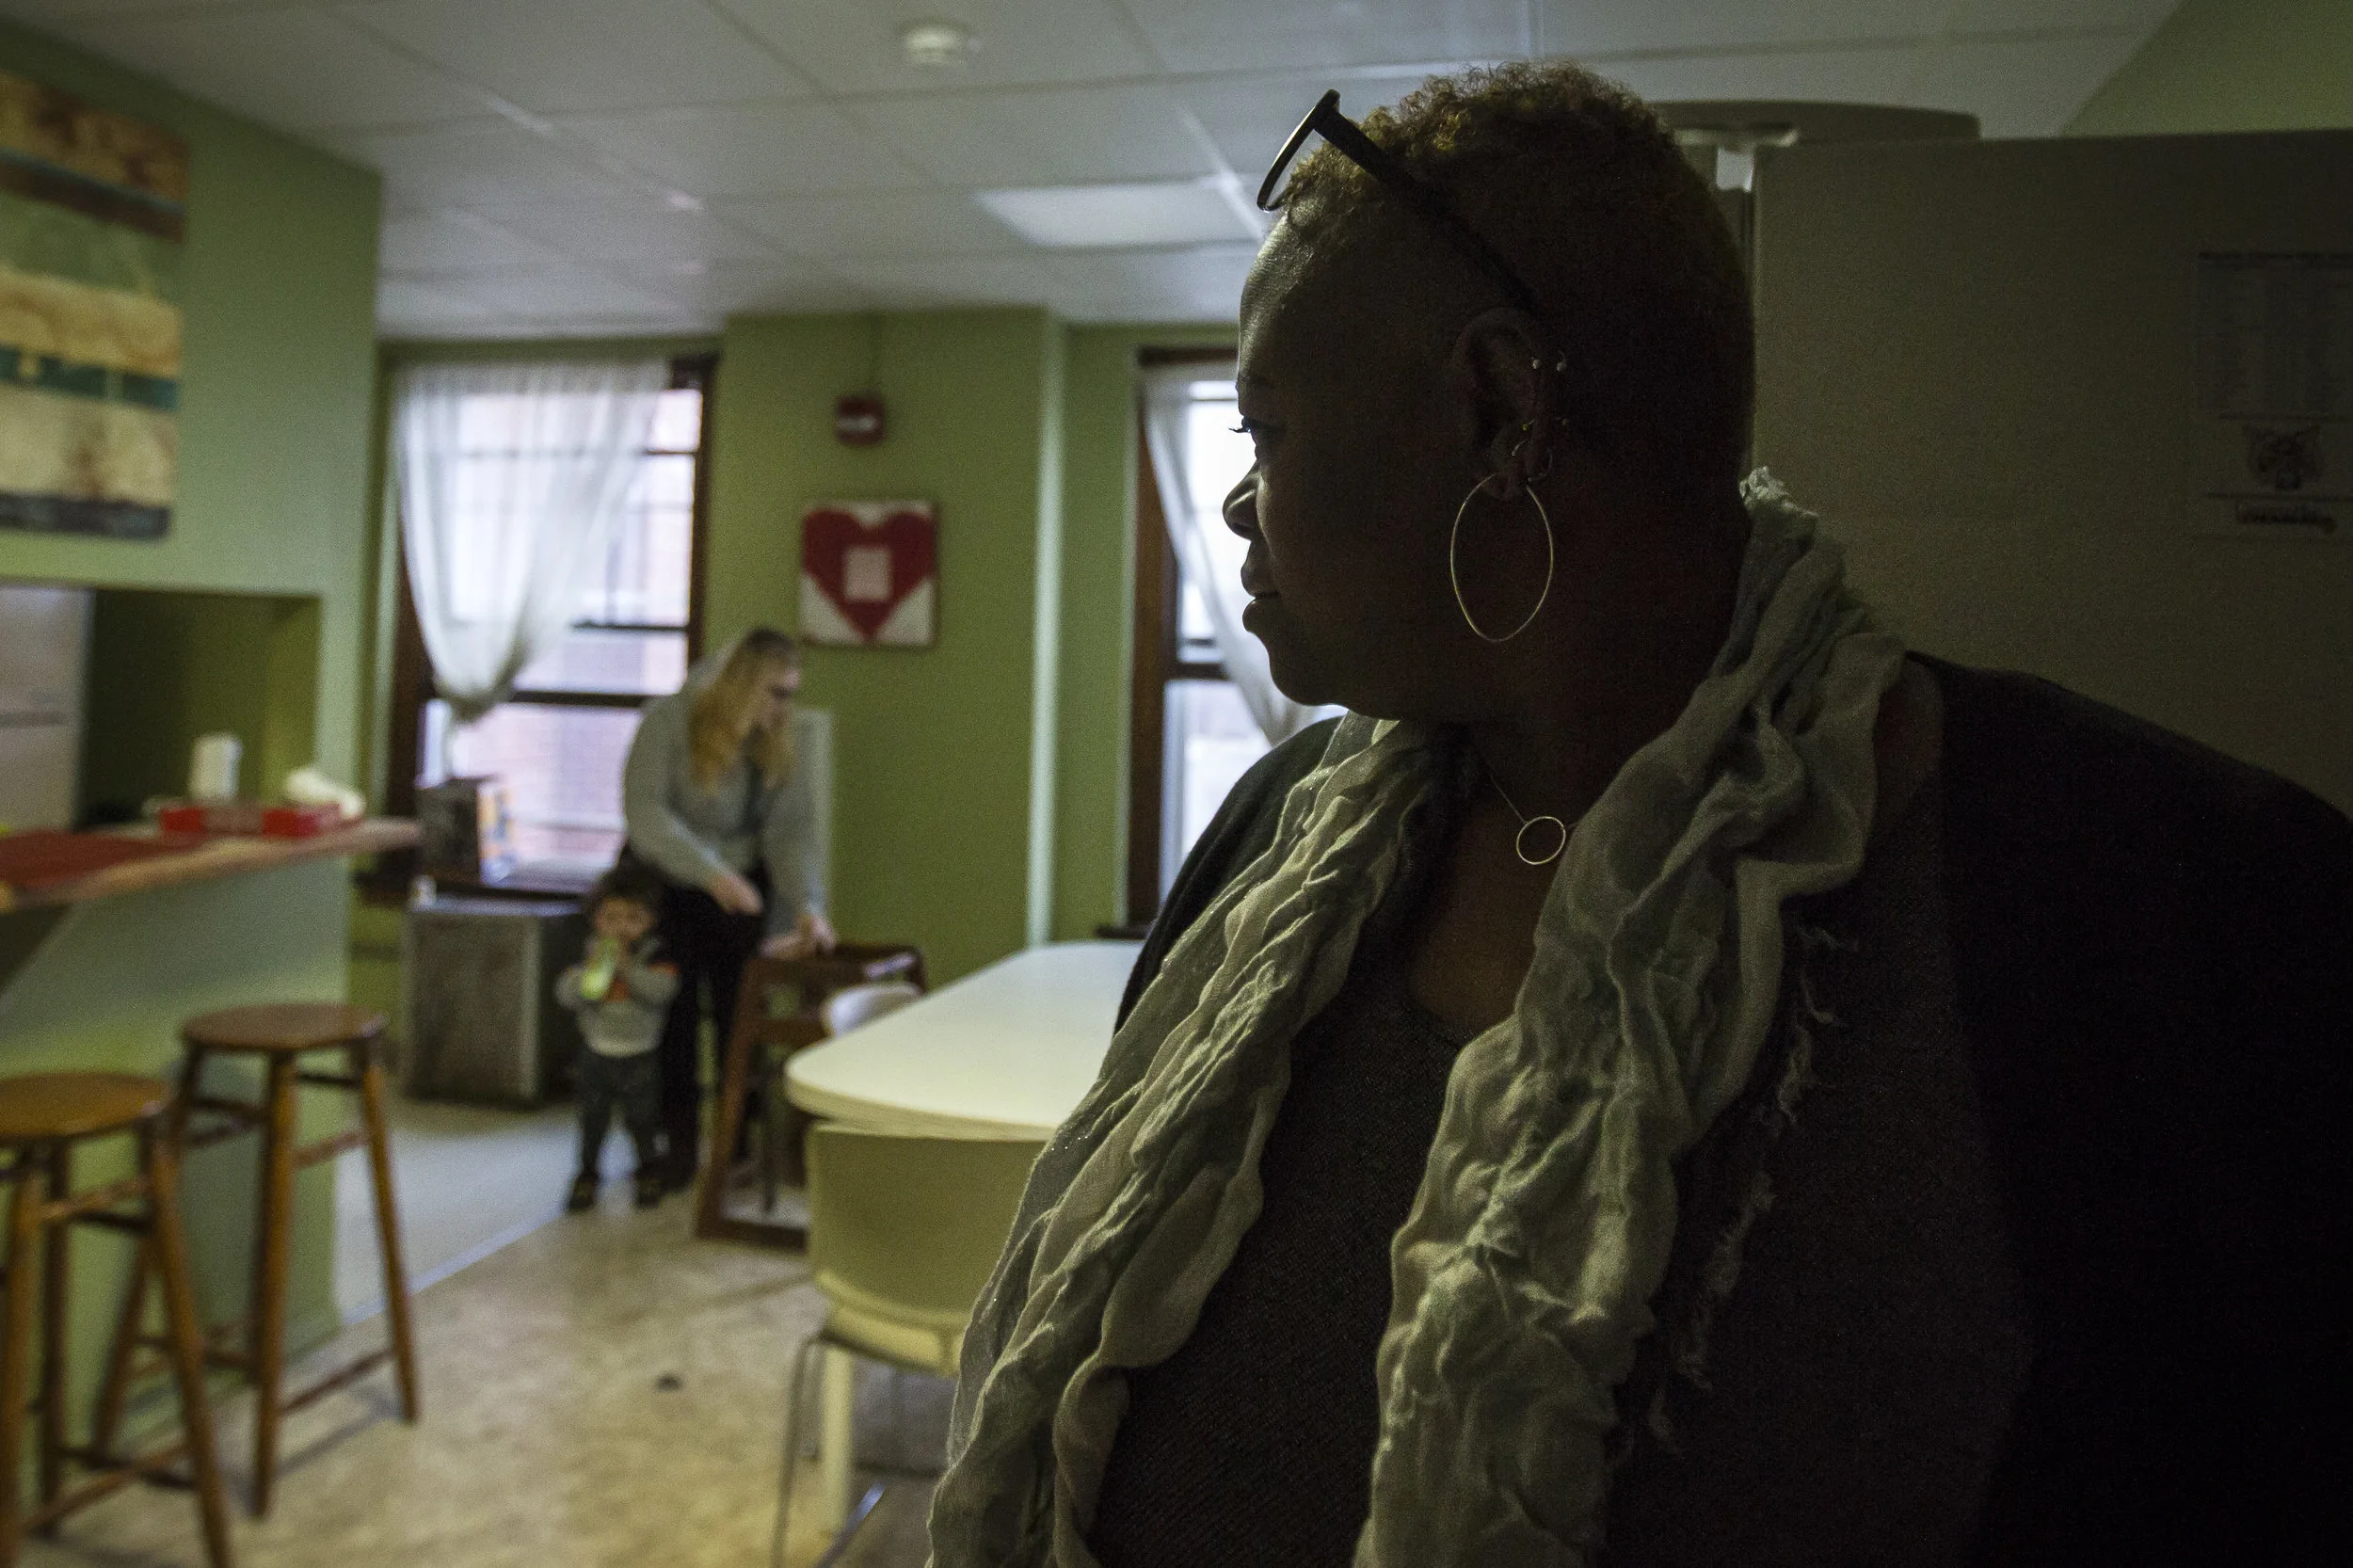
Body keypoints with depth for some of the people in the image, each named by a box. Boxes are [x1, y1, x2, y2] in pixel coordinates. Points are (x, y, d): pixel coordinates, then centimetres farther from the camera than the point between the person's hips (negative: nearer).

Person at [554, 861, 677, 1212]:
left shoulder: (655, 957, -9)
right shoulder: (592, 955, -2)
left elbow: (663, 989, -26)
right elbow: (565, 993, -11)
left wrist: (627, 966, -30)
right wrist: (591, 970, -27)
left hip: (640, 1059, -2)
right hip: (597, 1054, 2)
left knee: (642, 1120, 11)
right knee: (592, 1119, 10)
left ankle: (649, 1173, 30)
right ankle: (587, 1175, 27)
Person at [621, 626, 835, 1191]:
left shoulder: (775, 742, -6)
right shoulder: (671, 719, -18)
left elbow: (793, 828, -12)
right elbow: (644, 808, -26)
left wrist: (807, 904, -26)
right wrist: (711, 871, -37)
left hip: (741, 889, 3)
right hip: (664, 884, -2)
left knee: (739, 1015, 2)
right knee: (673, 1015, 4)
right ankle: (679, 1143, 17)